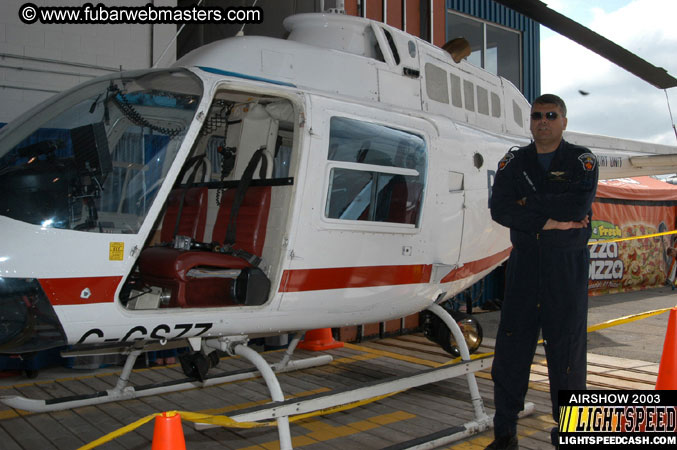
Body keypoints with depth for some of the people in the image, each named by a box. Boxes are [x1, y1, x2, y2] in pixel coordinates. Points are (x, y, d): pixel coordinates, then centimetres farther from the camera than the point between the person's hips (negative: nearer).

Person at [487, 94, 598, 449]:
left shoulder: (581, 161, 2)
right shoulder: (514, 162, 9)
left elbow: (579, 205, -16)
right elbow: (499, 209, -7)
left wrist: (530, 203, -11)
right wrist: (549, 222, -15)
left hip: (568, 266, -2)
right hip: (524, 263, 2)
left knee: (566, 348, 1)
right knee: (511, 347, 2)